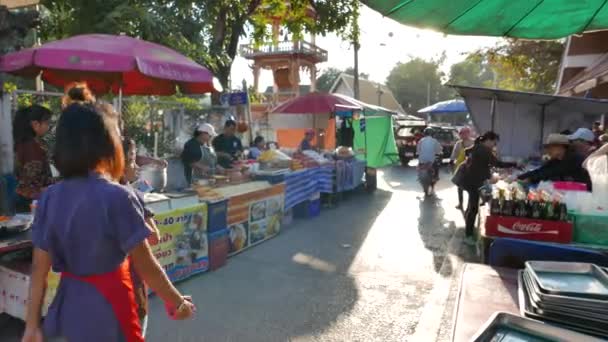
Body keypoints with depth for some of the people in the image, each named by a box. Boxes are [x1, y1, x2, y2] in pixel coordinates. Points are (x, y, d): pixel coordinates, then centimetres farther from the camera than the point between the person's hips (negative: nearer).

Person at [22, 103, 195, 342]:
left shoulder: (49, 198, -5)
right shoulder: (117, 197, -21)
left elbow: (39, 269, -1)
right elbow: (146, 267, -17)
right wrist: (178, 304, -4)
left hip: (69, 309, 5)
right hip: (108, 309, -5)